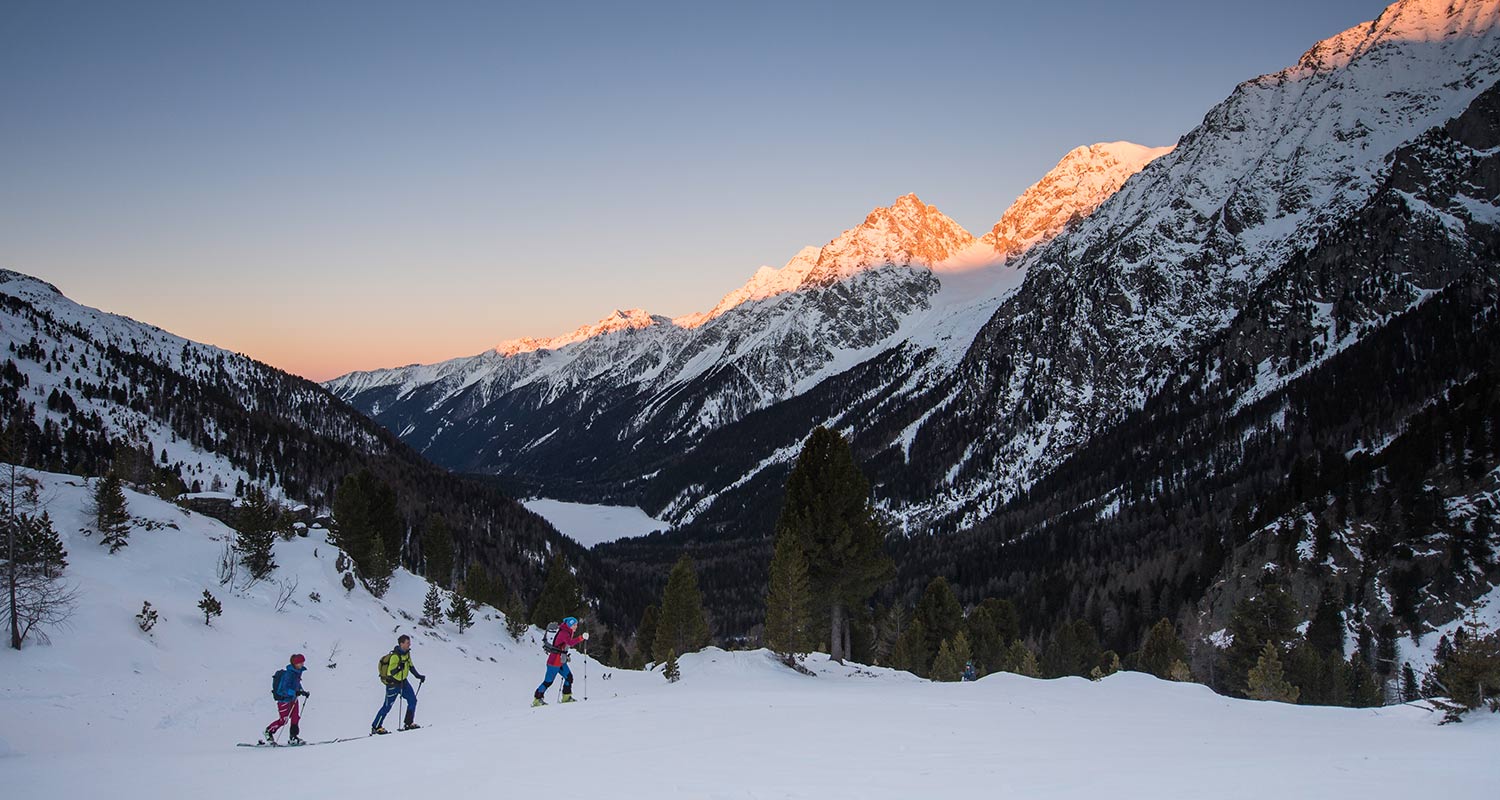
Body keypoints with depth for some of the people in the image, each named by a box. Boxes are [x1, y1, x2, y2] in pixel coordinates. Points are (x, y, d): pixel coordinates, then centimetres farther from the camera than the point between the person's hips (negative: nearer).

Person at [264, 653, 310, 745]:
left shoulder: (297, 672, 5)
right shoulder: (289, 674, -24)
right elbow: (284, 689, -29)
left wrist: (303, 692, 8)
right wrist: (295, 692, -39)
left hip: (293, 699, 9)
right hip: (284, 699, -9)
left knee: (296, 717, 4)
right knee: (283, 720, -2)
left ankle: (293, 737, 10)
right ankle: (268, 732, 18)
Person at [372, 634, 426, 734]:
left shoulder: (407, 653, 1)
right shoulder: (395, 656, -25)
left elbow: (411, 666, 16)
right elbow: (389, 673, -24)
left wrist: (419, 676, 12)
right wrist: (399, 667, -36)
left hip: (403, 682, 8)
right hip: (393, 683, -8)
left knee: (412, 700, 2)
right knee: (387, 706, -2)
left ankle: (408, 723, 12)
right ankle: (376, 727, 8)